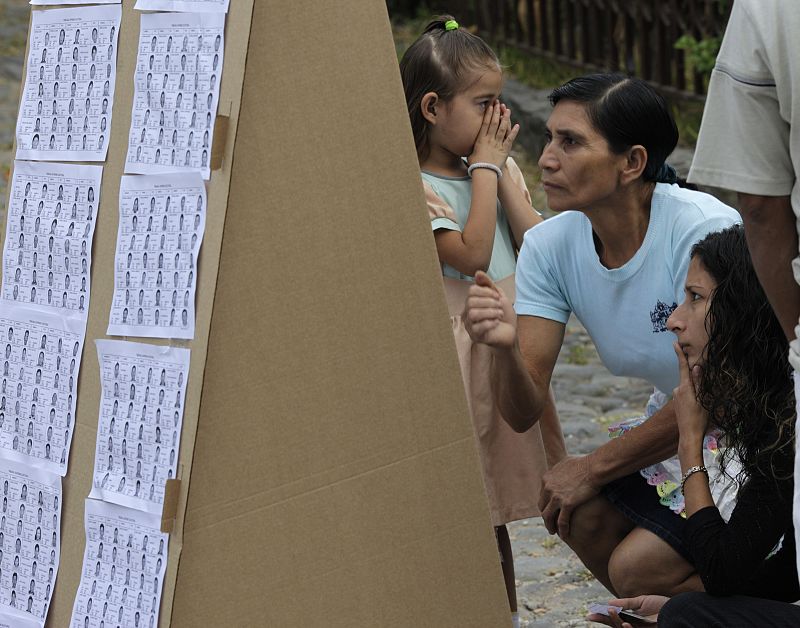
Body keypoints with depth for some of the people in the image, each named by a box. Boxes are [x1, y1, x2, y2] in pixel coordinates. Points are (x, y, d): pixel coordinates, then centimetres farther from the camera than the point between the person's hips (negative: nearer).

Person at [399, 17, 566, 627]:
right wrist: (485, 169, -14)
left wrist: (502, 174, -6)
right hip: (452, 357, -7)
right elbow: (471, 256, -22)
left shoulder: (502, 172, 10)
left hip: (506, 355, 7)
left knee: (496, 512, 16)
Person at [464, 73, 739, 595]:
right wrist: (505, 347, -33)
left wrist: (593, 469, -13)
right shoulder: (550, 245, -8)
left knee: (637, 566, -20)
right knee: (578, 512, -18)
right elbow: (524, 414, -10)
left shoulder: (705, 231, -26)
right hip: (675, 430, 6)